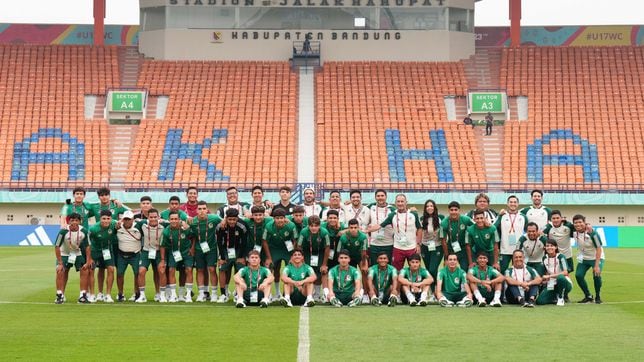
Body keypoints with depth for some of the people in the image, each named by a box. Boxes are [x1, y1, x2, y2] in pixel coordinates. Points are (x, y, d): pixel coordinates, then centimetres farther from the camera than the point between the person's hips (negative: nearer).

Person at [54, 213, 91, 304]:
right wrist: (60, 263, -25)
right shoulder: (64, 231, -29)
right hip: (64, 253, -3)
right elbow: (57, 247, -24)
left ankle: (83, 296, 1)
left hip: (77, 253, 3)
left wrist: (88, 262, -10)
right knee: (60, 272, -20)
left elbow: (87, 247, -7)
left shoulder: (83, 231, -19)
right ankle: (59, 296, -9)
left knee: (85, 271, -8)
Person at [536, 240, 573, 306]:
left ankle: (561, 298, -16)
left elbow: (565, 273, -23)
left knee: (560, 277, -40)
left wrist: (549, 276, -25)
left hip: (564, 283, -5)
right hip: (551, 286, 5)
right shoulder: (545, 258, 5)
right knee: (539, 301, -17)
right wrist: (545, 279, -4)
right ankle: (556, 299, 12)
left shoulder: (560, 256, -12)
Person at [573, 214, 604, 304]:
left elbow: (599, 249, -25)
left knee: (596, 275, -25)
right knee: (578, 275, -13)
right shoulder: (574, 232, -12)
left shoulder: (592, 233, -27)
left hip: (596, 258, -5)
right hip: (583, 258, 5)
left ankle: (598, 297, 0)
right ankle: (588, 296, 8)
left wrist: (597, 265, -30)